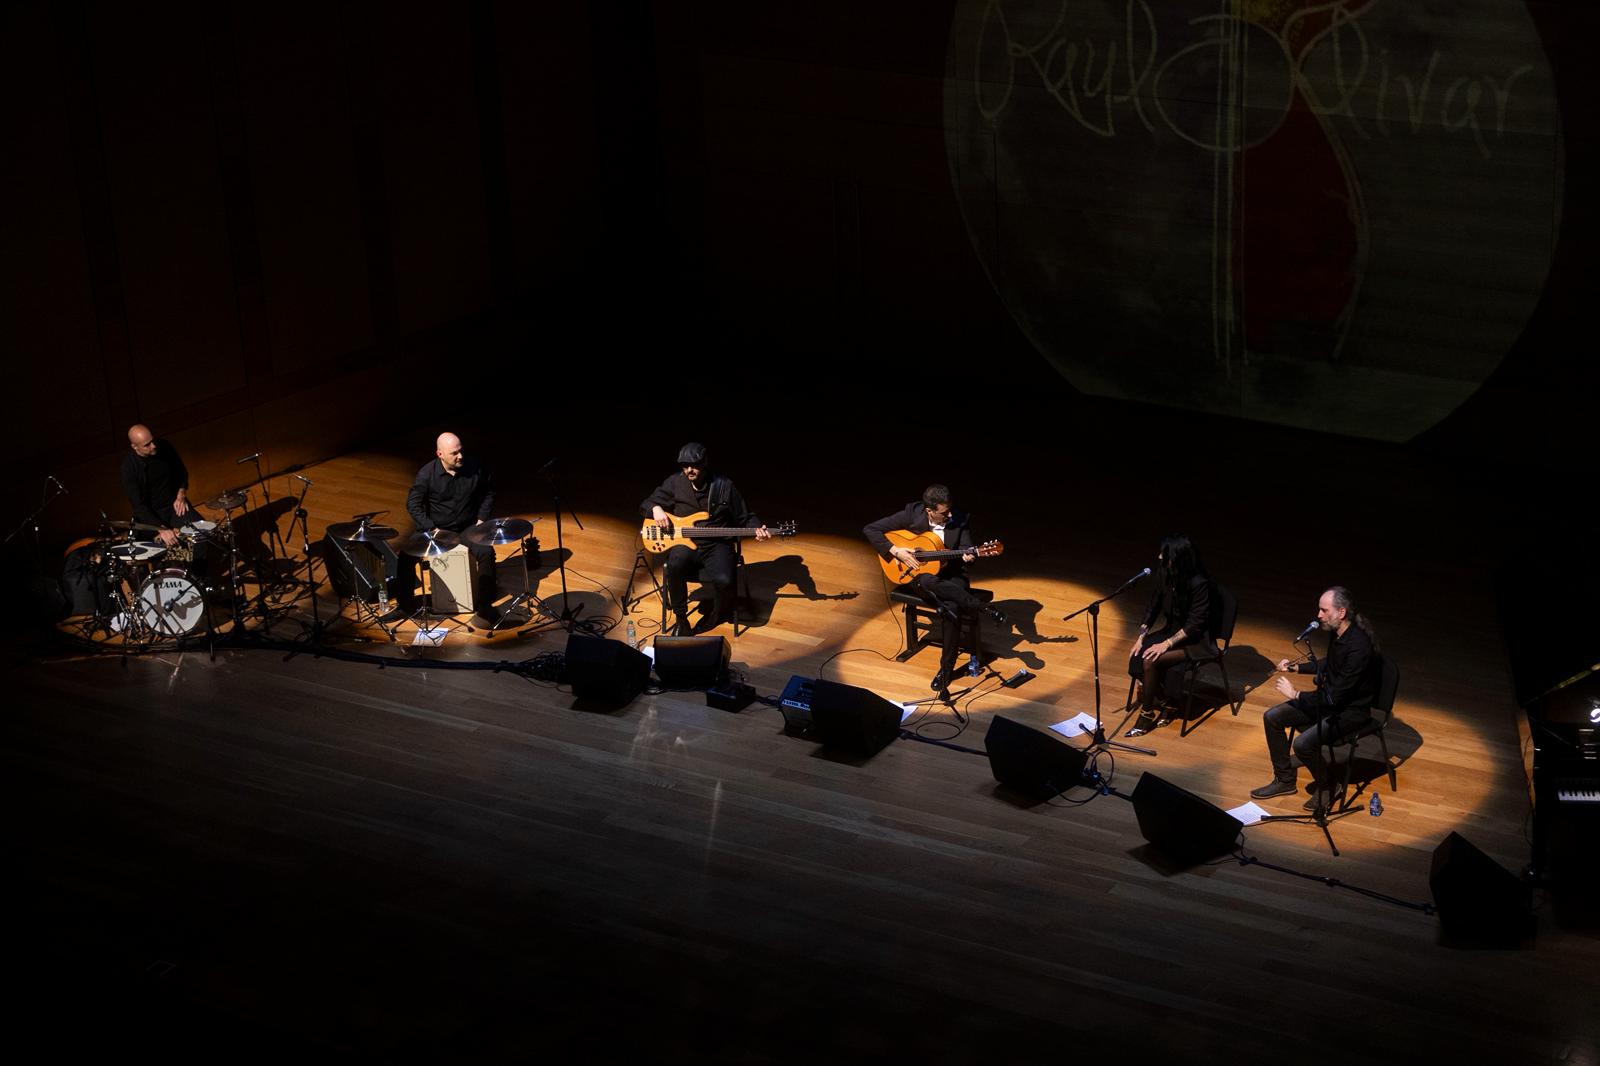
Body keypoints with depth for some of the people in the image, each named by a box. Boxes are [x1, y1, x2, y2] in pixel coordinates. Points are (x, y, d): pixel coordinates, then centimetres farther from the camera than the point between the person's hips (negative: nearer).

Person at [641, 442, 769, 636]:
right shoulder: (675, 483, 2)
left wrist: (757, 529, -13)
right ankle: (680, 619, -14)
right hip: (684, 542, 1)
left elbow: (745, 517, 7)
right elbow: (646, 503, 13)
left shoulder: (724, 486, -2)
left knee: (724, 580, -30)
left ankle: (719, 609, 9)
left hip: (716, 545, -1)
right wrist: (656, 509, -10)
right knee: (674, 566, -35)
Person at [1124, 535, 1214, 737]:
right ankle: (1165, 701, -1)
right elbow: (1154, 607, 5)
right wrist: (1141, 637, -6)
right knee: (1137, 656, -18)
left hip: (1195, 641, -7)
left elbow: (1195, 624, -22)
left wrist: (1166, 644, -25)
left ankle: (1147, 715, -9)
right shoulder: (1166, 576, -4)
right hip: (1172, 631, 7)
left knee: (1150, 661, -26)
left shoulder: (1199, 583, -24)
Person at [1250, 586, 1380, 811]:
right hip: (1329, 697, 9)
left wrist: (1295, 695, -19)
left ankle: (1325, 788, 2)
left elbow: (1336, 697, -28)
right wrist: (1297, 667, 9)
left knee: (1303, 744, -27)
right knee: (1272, 718, 3)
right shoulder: (1336, 632, -3)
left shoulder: (1359, 646, -31)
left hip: (1350, 709, -9)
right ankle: (1284, 779, 18)